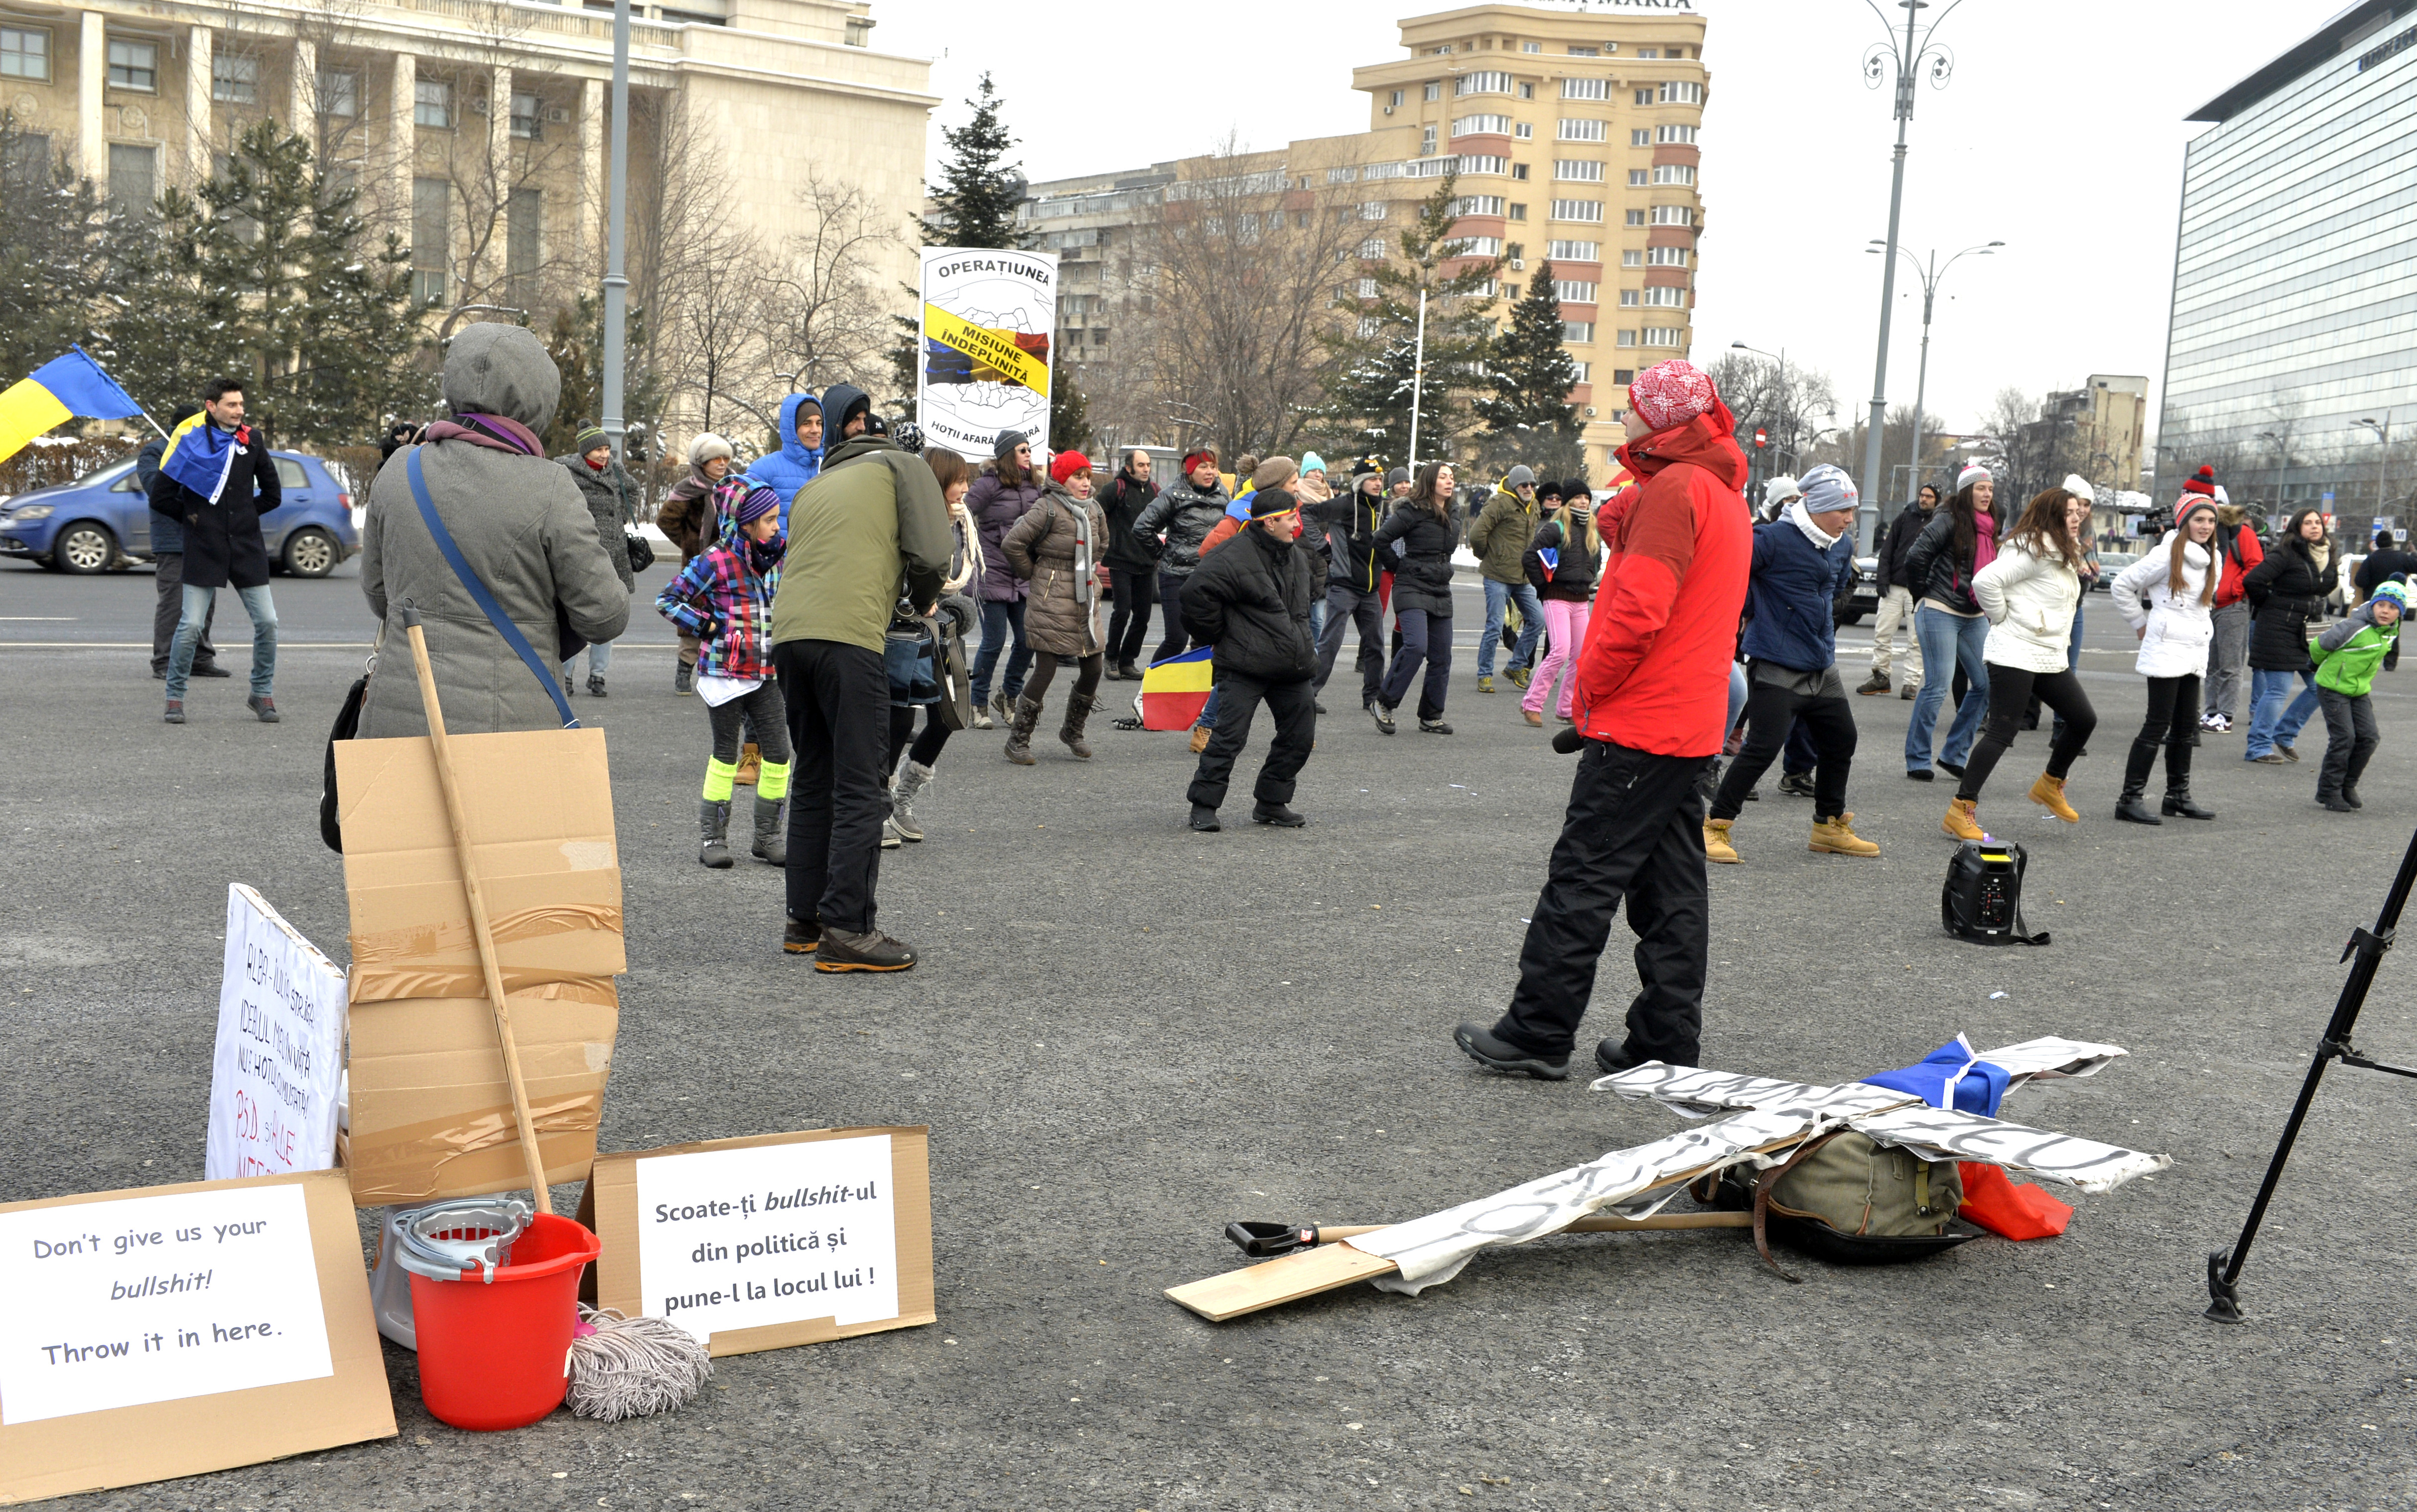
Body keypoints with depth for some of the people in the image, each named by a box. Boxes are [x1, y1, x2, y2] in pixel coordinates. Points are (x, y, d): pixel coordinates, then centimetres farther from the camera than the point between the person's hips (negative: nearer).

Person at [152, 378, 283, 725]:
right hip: (204, 550, -3)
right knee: (190, 626, -6)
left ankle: (262, 694, 16)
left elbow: (272, 495, 16)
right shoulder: (190, 440, -4)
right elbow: (160, 497, 0)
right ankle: (175, 699, 9)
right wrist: (190, 518, 6)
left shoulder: (252, 440, 7)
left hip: (247, 548, 3)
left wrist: (243, 514, 11)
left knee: (267, 622, -1)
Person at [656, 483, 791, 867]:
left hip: (766, 674, 5)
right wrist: (707, 626, -11)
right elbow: (667, 599, -6)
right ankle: (713, 837, 15)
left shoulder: (777, 558, 8)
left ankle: (768, 837, 13)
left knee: (778, 752, 1)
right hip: (724, 673, -5)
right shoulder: (716, 561, -10)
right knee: (725, 752, 3)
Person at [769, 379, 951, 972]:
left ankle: (804, 920, 21)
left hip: (787, 634, 6)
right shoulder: (902, 466, 12)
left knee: (813, 782, 17)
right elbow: (931, 557, 0)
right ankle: (846, 931, -8)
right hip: (849, 635, -6)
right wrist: (920, 605, 20)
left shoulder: (814, 486, 29)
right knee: (859, 789, -4)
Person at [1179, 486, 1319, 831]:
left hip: (1292, 669, 8)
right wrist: (1218, 635, -9)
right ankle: (1204, 807, 0)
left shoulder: (1299, 559, 14)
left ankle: (1271, 803, 21)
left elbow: (1310, 593, 35)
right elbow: (1196, 591, -20)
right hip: (1244, 667, -8)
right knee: (1230, 736, -11)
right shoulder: (1236, 556, -14)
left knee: (1300, 736, 7)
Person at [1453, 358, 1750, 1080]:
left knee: (1584, 876, -5)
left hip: (1639, 723, -10)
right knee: (1670, 886, 11)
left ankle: (1537, 1034, -1)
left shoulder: (1674, 488, -14)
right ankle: (1666, 1042, 14)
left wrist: (1591, 687, -12)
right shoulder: (1724, 494, 18)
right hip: (1691, 723, 10)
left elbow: (1639, 609, -22)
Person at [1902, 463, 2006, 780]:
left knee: (1985, 683, 4)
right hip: (1941, 612, -8)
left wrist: (1990, 605, 13)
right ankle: (1917, 760, 2)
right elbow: (1916, 556, -17)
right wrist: (1923, 594, -5)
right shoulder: (1950, 520, -11)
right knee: (1937, 686, -8)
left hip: (1975, 617, 8)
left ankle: (1955, 754, 14)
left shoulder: (1992, 526, 14)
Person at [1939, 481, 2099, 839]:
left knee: (2084, 719, 11)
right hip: (2016, 655, -10)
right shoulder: (2032, 551, -16)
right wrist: (2003, 618, -14)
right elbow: (1985, 581, -27)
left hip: (2051, 657, 10)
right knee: (2002, 731, -11)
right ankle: (1961, 810, -10)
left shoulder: (2063, 555, 16)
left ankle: (2050, 786, 30)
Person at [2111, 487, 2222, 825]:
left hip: (2195, 653, 8)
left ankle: (2178, 796, 20)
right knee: (2158, 725, -9)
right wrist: (2140, 624, -2)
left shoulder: (2214, 559, 12)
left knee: (2187, 727, 11)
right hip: (2166, 651, -8)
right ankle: (2130, 799, -7)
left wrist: (2202, 630, 18)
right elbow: (2121, 585, -8)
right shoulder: (2167, 555, -11)